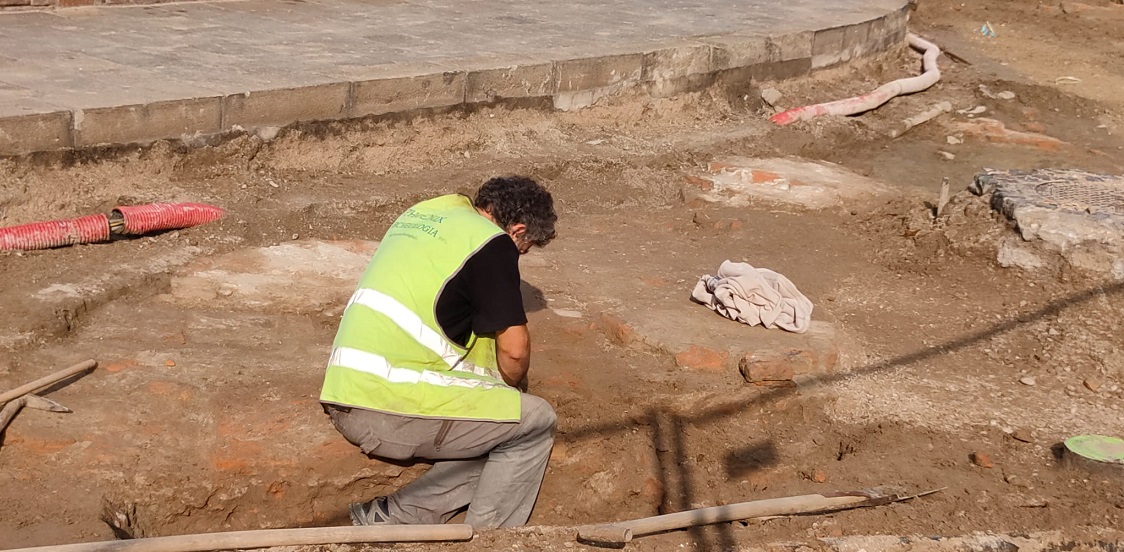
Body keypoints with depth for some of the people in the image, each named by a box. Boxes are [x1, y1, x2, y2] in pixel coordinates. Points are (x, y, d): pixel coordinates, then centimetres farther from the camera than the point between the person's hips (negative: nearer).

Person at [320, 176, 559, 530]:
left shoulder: (423, 213, 19)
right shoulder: (492, 243, -6)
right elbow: (514, 348, -6)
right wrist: (514, 385, 18)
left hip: (345, 400, 9)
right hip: (392, 410, -9)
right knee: (535, 422, 3)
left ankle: (390, 516, 11)